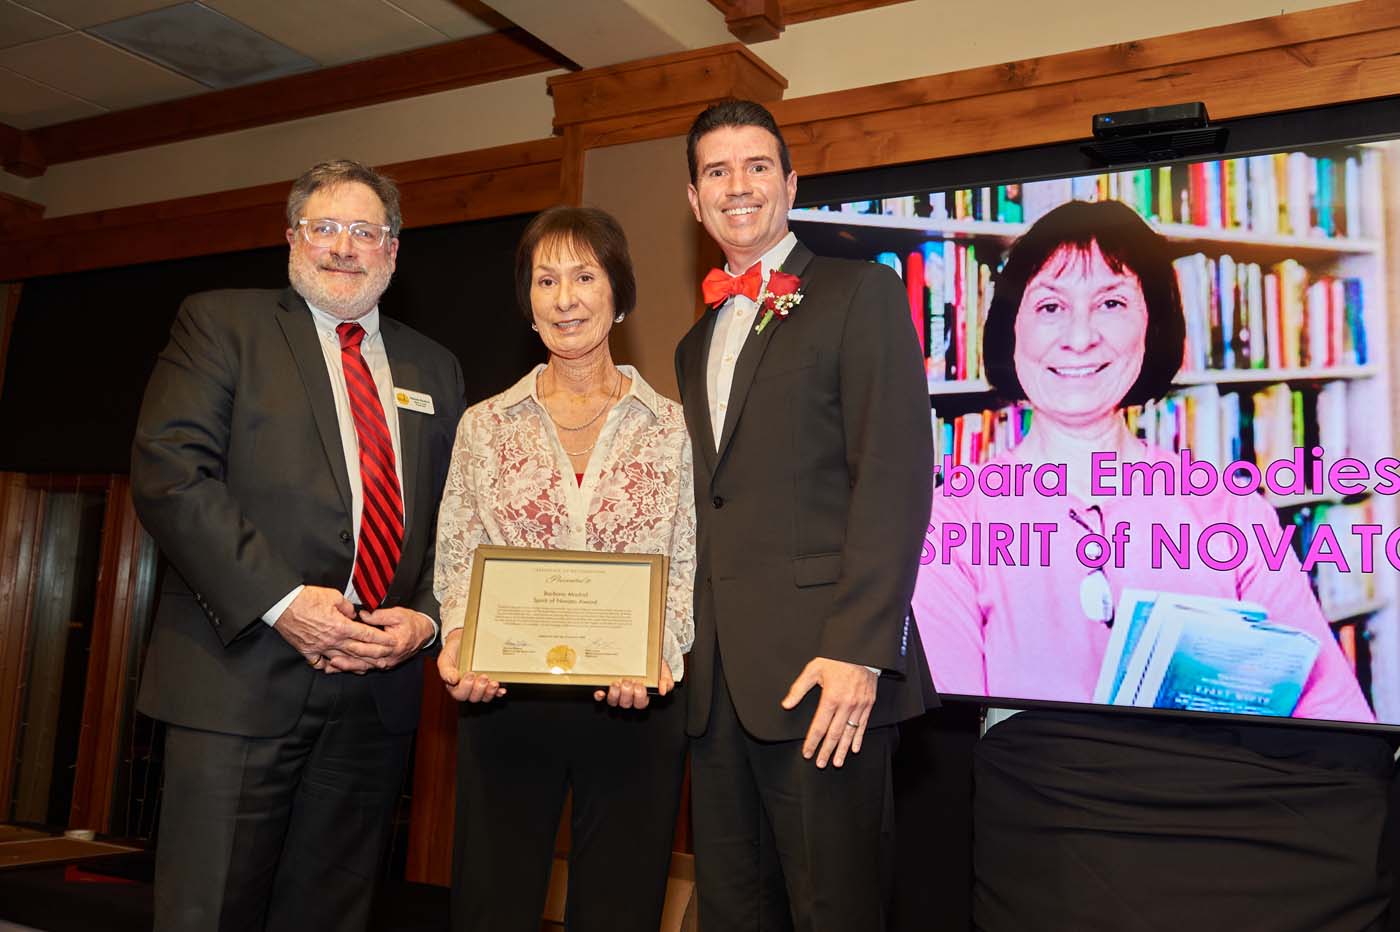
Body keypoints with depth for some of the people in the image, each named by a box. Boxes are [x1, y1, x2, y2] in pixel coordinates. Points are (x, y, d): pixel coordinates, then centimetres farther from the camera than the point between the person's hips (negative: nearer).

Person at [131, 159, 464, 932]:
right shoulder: (220, 323, 4)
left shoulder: (433, 370, 17)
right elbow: (168, 470, -9)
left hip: (378, 689, 4)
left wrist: (426, 619, -4)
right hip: (241, 679, -3)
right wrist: (280, 600, -17)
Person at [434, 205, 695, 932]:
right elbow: (457, 563, 7)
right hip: (504, 703, 1)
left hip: (636, 707, 0)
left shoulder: (672, 427, 4)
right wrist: (458, 642, -11)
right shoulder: (485, 424, 8)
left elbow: (690, 568, 3)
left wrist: (659, 650, -15)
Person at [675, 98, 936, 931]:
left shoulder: (861, 292, 1)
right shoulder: (696, 344, 21)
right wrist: (687, 653, 7)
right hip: (719, 679, 6)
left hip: (822, 667, -6)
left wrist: (858, 648, -18)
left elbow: (896, 473, -10)